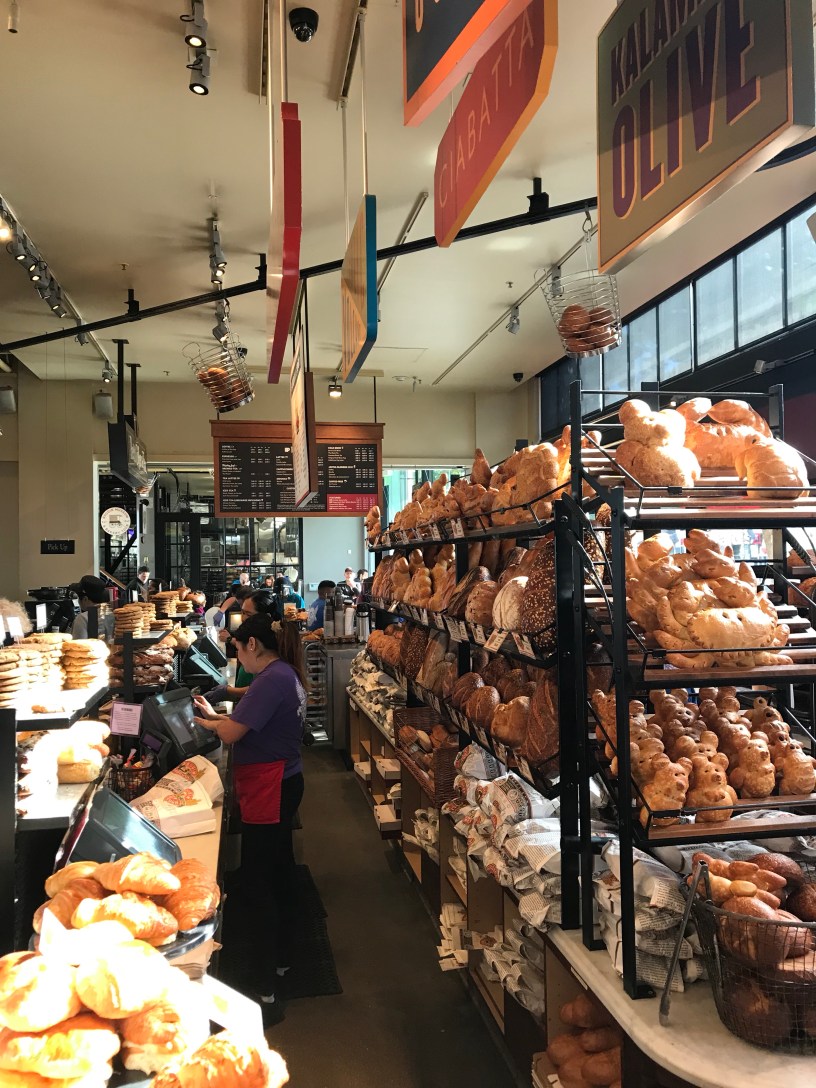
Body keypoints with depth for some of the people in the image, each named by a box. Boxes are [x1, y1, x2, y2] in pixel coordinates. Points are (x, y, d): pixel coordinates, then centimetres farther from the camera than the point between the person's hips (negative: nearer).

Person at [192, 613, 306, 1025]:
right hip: (282, 784, 11)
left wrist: (209, 721, 0)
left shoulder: (272, 680, -22)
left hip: (269, 791, -11)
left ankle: (266, 995, 1)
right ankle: (279, 959, 38)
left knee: (256, 883, -6)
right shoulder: (286, 674, 10)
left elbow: (232, 733, -20)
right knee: (279, 870, 21)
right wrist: (219, 717, 11)